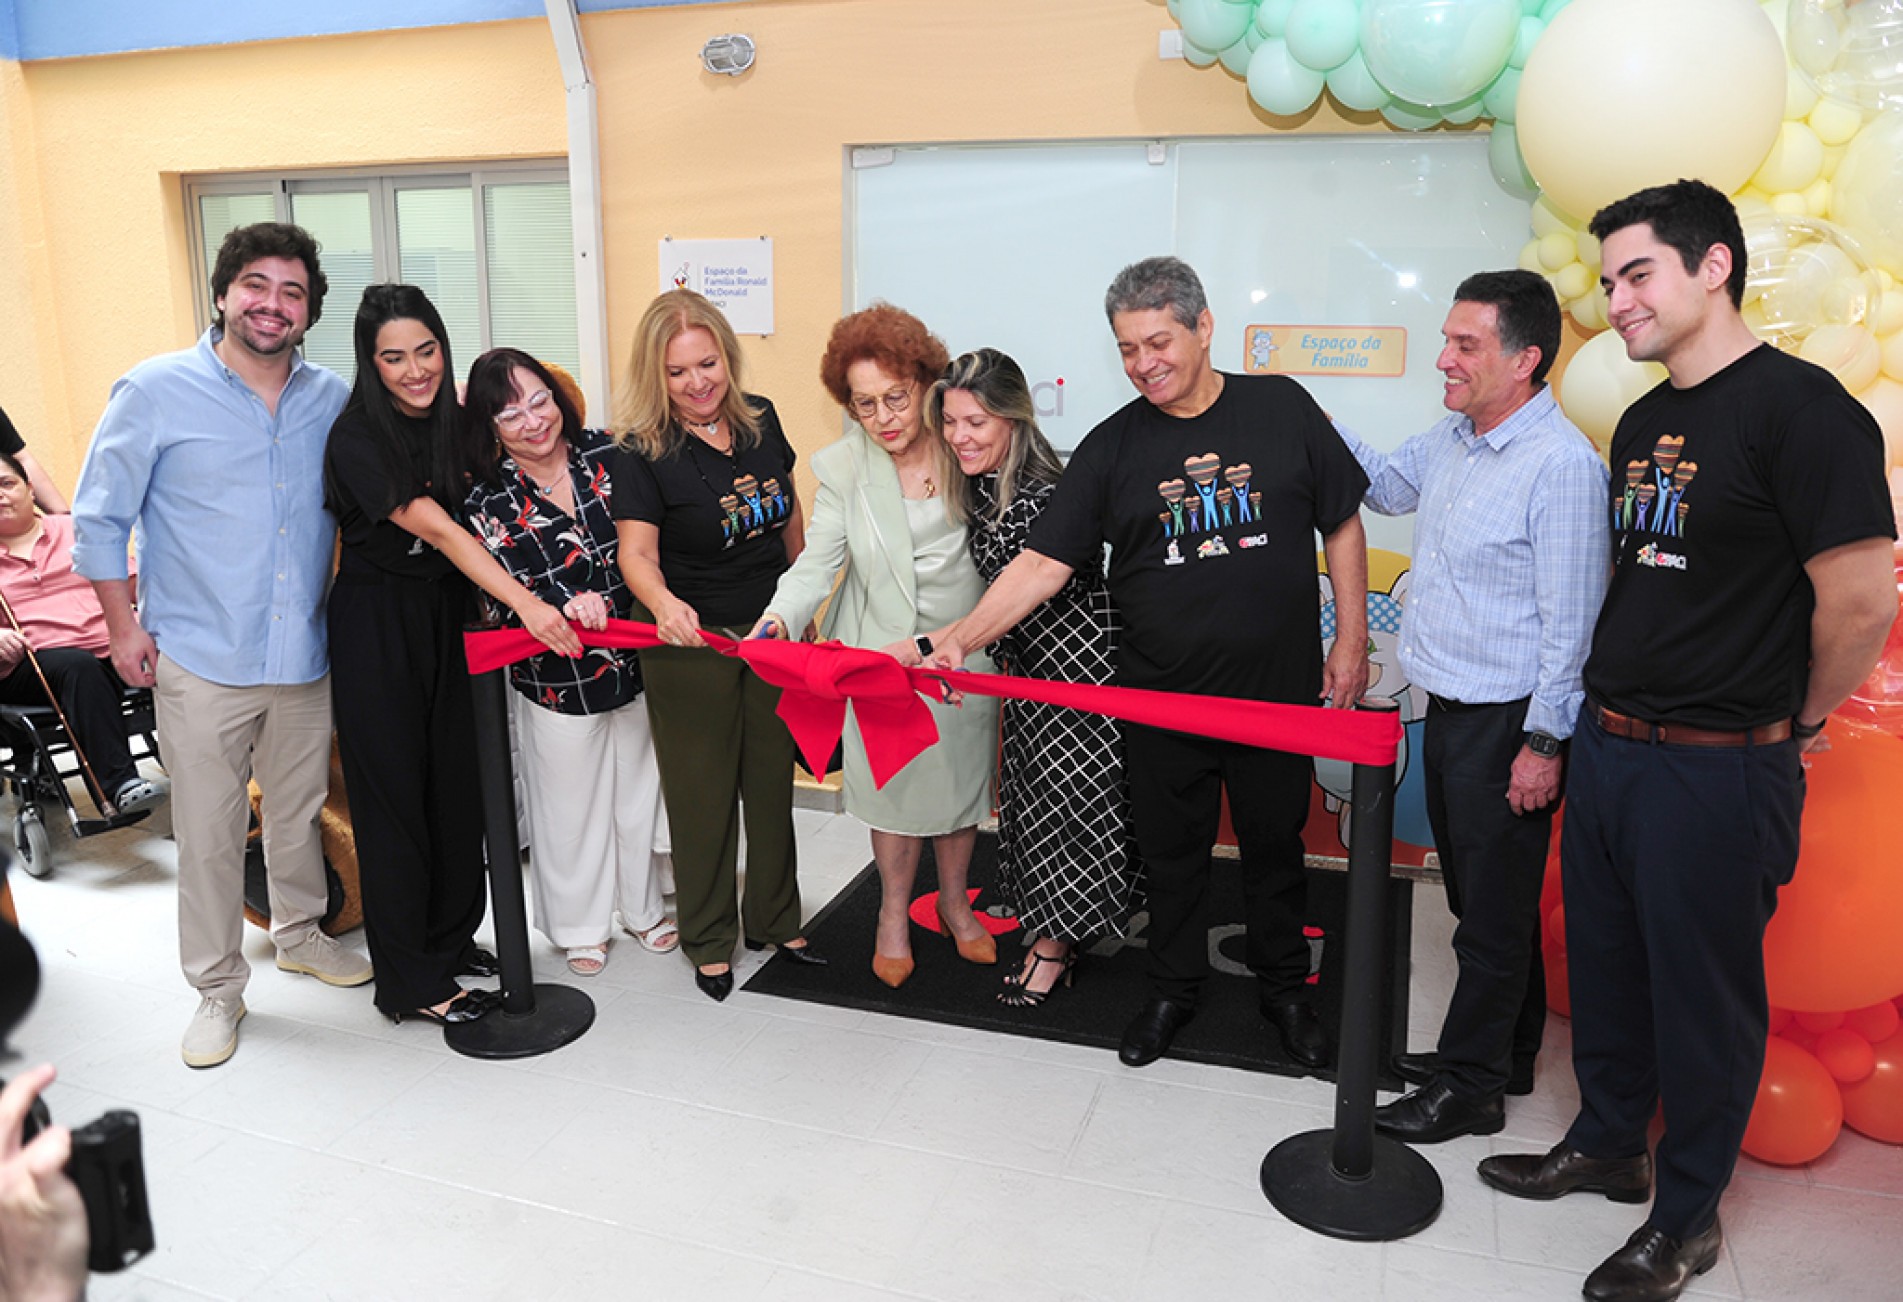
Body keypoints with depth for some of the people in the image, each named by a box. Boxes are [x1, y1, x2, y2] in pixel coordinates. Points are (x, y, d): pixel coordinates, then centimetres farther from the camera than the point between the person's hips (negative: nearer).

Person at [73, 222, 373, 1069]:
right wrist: (125, 626, -4)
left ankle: (300, 932, 40)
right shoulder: (157, 391, -5)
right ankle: (217, 988, 20)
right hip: (200, 661, -3)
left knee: (300, 812, 18)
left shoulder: (332, 402, 4)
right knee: (209, 833, 4)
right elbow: (99, 516, -1)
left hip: (306, 655, 3)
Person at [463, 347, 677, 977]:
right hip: (559, 678, -2)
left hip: (638, 661, 3)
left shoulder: (607, 454, -5)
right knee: (571, 804, 12)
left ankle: (644, 907, 40)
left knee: (641, 787, 18)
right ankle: (581, 925, 35)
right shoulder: (490, 503, -11)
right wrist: (567, 609, -38)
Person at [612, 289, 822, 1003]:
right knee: (703, 790, 7)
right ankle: (709, 939, 25)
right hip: (690, 643, -4)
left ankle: (775, 918, 34)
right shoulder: (641, 452, -15)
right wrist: (662, 602, -45)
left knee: (773, 778, 16)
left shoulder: (760, 417, -1)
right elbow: (636, 550, -23)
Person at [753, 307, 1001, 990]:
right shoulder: (843, 465, -6)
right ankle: (894, 913, 31)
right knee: (897, 784, 7)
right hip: (884, 648, -1)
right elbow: (820, 557, -10)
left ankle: (954, 901, 38)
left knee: (961, 774, 15)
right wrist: (781, 614, -27)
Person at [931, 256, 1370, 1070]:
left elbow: (1341, 524, 5)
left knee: (1275, 848, 16)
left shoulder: (1281, 407, -2)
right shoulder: (1112, 447, -3)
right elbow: (1044, 563, -8)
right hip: (1160, 697, 0)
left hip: (1278, 689, 0)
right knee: (1170, 853, 14)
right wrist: (961, 638, -21)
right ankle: (1173, 989, 37)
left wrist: (1352, 640, 1)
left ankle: (1284, 989, 38)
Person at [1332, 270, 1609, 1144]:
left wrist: (1544, 742, -17)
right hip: (1448, 710, 9)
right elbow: (1385, 486, 27)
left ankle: (1469, 1085, 19)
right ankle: (1506, 1055, 36)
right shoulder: (1451, 440, 7)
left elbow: (1570, 621, -18)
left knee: (1493, 911, 5)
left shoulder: (1563, 464, -19)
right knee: (1478, 896, 19)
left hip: (1507, 723, -9)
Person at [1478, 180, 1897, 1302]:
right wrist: (1611, 715, 14)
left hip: (1718, 771, -8)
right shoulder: (1643, 423, 11)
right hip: (1610, 745, 8)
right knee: (1606, 966, 20)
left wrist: (1800, 725, -6)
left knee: (1705, 997, 8)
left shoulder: (1798, 406, -16)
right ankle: (1607, 1144, 40)